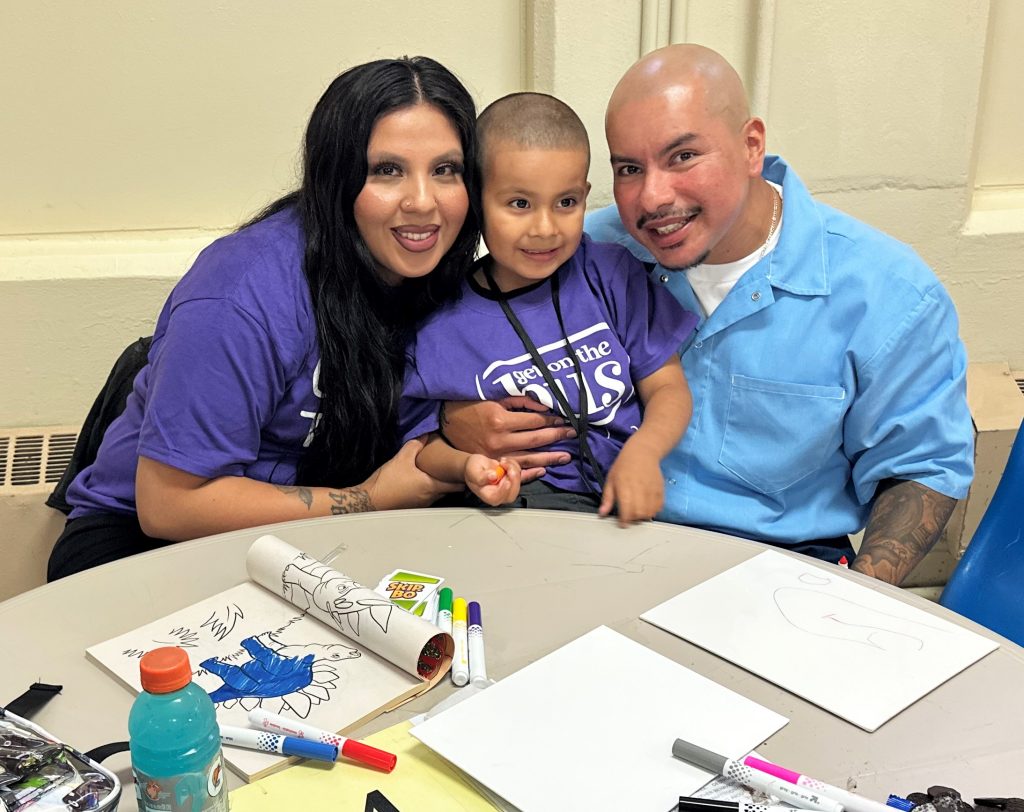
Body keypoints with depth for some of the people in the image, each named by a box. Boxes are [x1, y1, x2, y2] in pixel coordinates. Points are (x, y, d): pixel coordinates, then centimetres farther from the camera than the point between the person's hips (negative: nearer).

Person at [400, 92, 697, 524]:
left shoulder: (614, 275, 6)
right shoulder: (441, 325, -1)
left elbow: (668, 387, 6)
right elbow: (426, 445, 6)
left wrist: (643, 452, -14)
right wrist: (467, 465, -18)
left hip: (631, 500, 3)